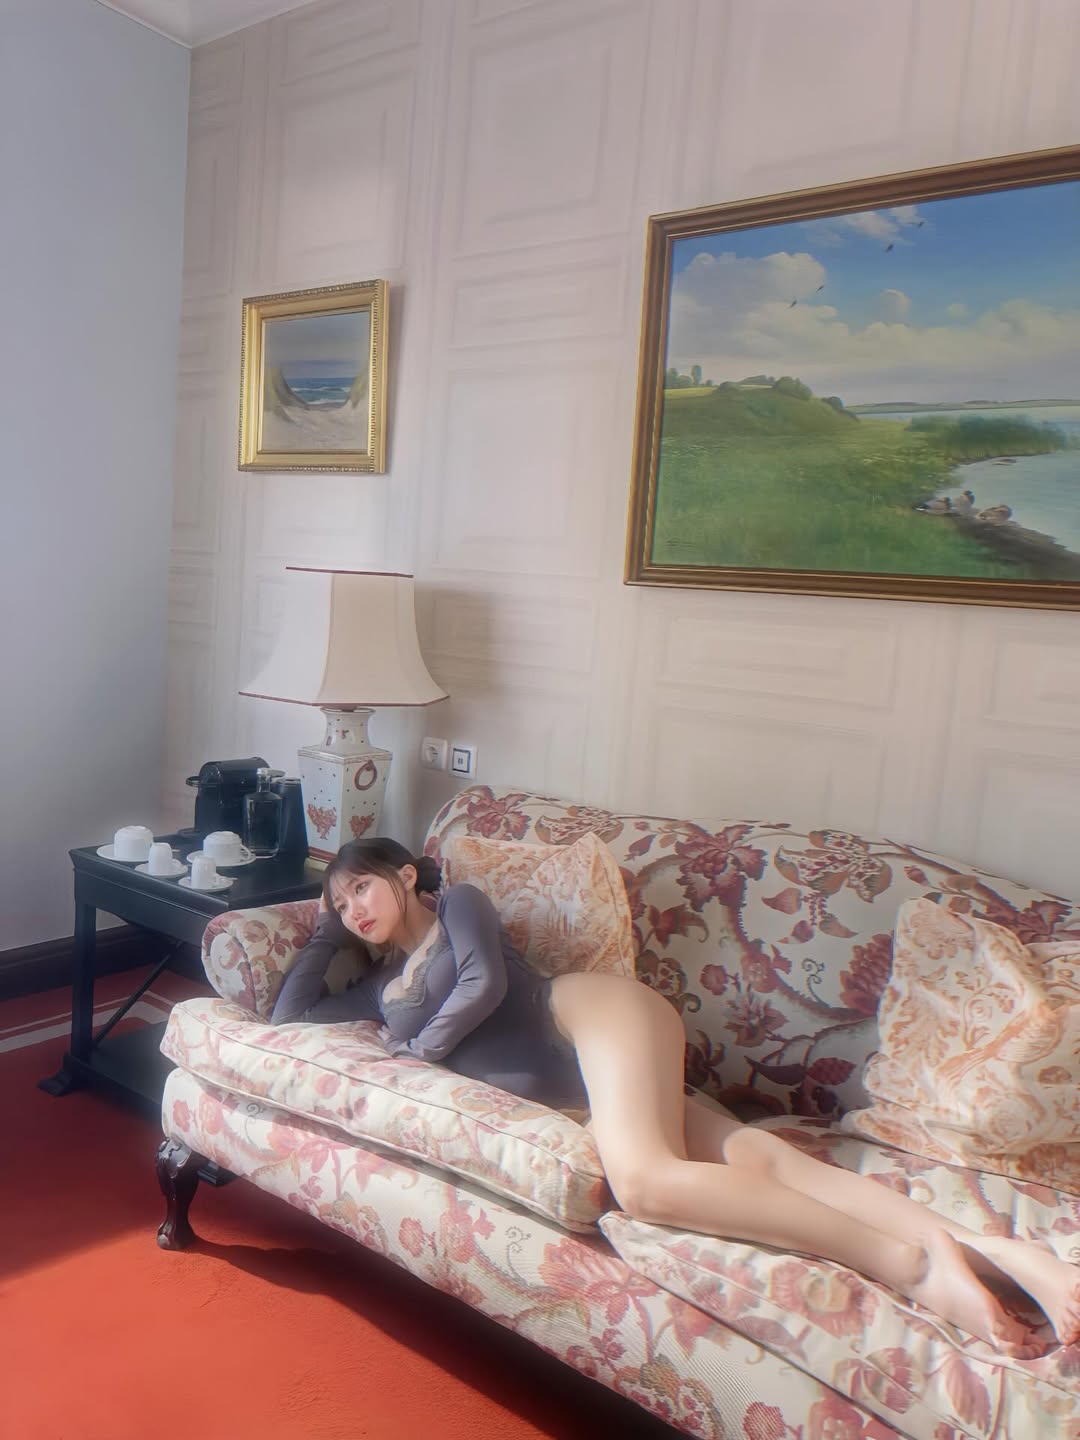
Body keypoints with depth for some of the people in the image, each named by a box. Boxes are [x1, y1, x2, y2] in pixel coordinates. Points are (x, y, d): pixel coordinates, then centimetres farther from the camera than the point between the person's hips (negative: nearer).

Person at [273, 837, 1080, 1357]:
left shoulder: (459, 904, 8)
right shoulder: (381, 987, 26)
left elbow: (484, 984, -8)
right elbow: (290, 1015, 29)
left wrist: (421, 1047, 5)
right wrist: (325, 934, 26)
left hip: (594, 1012, -5)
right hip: (576, 1089, 5)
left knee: (642, 1177, -34)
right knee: (755, 1161, -16)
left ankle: (915, 1264, -35)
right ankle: (981, 1246, -25)